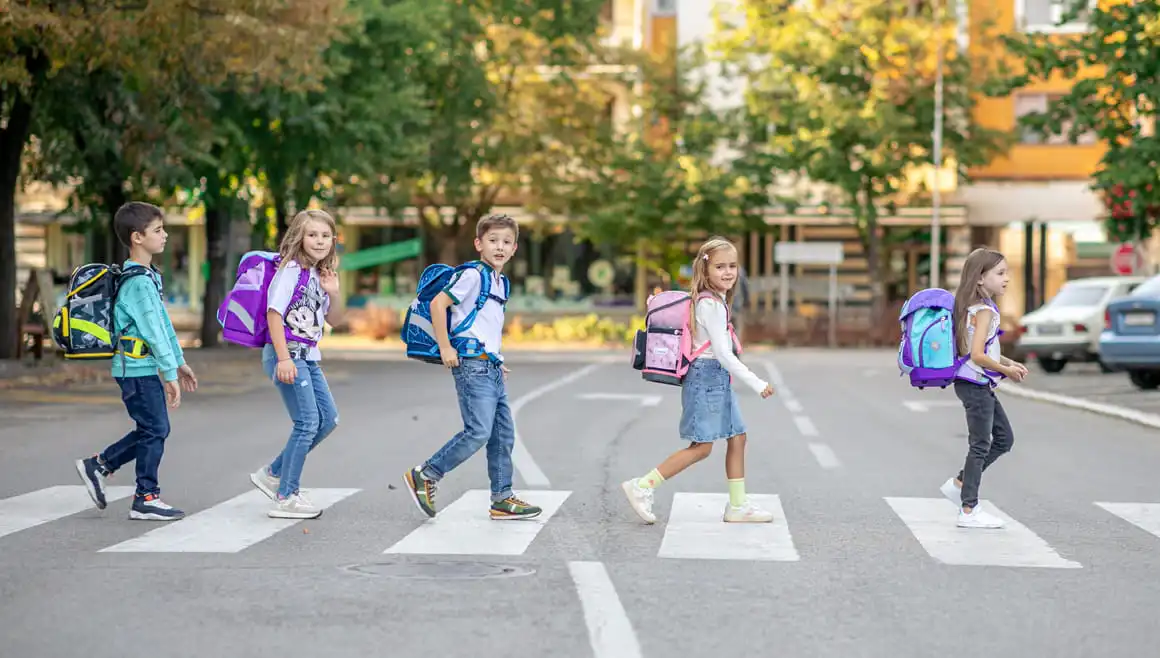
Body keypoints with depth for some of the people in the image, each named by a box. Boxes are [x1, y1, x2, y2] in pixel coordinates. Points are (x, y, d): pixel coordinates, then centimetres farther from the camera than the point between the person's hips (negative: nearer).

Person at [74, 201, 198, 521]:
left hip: (142, 369, 10)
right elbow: (153, 331, -21)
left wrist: (180, 362, 21)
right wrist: (170, 374, -19)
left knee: (154, 429, 15)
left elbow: (163, 323, 19)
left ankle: (99, 465, 22)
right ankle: (146, 499, 5)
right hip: (138, 369, -10)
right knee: (154, 430, -3)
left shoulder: (148, 277, 14)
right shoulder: (139, 282, -18)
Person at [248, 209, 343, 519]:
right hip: (287, 354, -9)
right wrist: (283, 358, -26)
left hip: (308, 357, 9)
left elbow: (333, 320, 21)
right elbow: (274, 312, -20)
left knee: (329, 419, 11)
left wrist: (333, 294, 0)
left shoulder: (318, 274, 13)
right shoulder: (291, 270, -12)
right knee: (307, 423, -10)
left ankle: (273, 474, 20)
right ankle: (286, 498, -1)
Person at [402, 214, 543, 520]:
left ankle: (502, 498, 13)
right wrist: (445, 348, -17)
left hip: (491, 366, 9)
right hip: (471, 364, -9)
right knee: (479, 431, -14)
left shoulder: (500, 282, 17)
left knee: (503, 433, 8)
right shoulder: (473, 275, -10)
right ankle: (424, 476, -3)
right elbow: (437, 304, -16)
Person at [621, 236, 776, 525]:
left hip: (719, 378, 10)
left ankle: (738, 505, 14)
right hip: (707, 375, -10)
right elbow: (723, 353, -21)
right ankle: (641, 487, -7)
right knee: (701, 447, -8)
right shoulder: (711, 304, -18)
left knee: (737, 438, 9)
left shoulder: (716, 301, 12)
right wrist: (757, 383, -20)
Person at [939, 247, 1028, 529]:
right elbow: (977, 355, -24)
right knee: (981, 447, -3)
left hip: (981, 386, 10)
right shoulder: (984, 311, -17)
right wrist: (1006, 370, -12)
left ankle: (958, 484, 20)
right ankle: (969, 511, 3)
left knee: (1004, 439, 15)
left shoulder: (974, 307, 12)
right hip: (975, 385, -10)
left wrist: (1008, 363, 12)